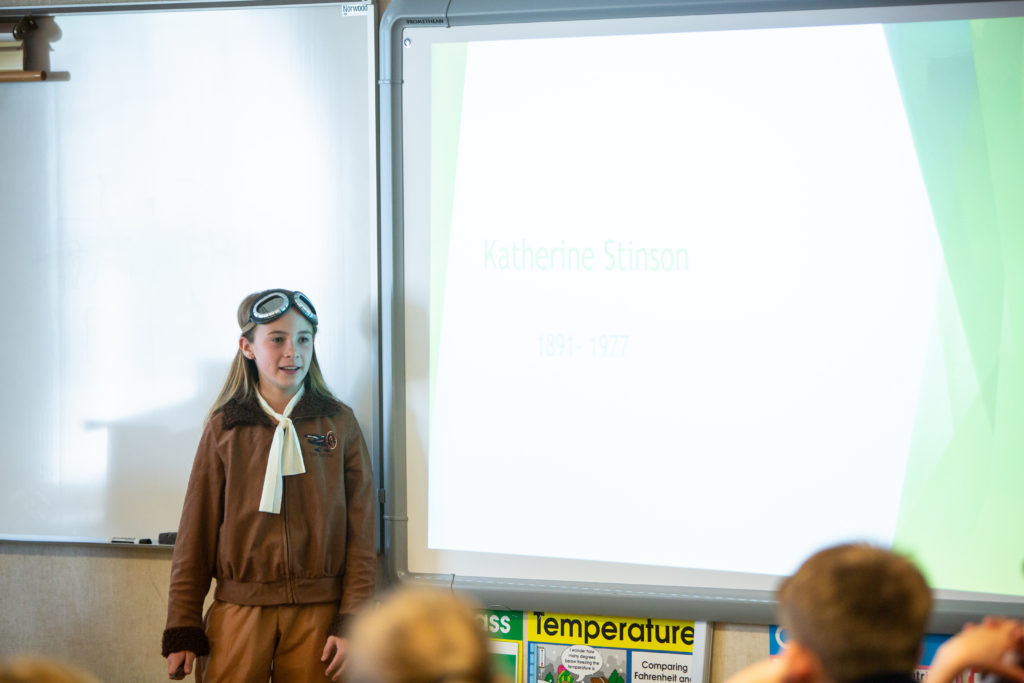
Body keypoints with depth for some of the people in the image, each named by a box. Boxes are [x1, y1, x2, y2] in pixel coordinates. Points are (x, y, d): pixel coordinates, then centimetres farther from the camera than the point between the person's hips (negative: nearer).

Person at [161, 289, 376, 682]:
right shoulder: (225, 427, 5)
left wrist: (351, 623, -4)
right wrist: (182, 630, 2)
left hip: (317, 615, 0)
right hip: (238, 614, 0)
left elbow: (360, 533, 3)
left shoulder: (339, 423, 5)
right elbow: (196, 532, 6)